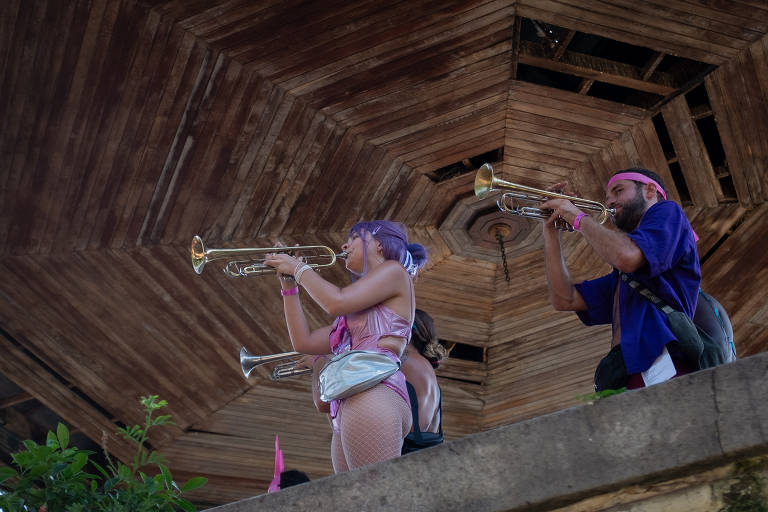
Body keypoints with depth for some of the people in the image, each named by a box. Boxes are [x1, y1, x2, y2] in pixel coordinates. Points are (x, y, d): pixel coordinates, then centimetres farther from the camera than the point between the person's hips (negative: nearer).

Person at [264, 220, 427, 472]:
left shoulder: (394, 270, 9)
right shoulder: (355, 310, 34)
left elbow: (337, 302, -6)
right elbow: (304, 342, 30)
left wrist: (299, 268, 10)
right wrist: (289, 286, 29)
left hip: (373, 393, -8)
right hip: (345, 408, 8)